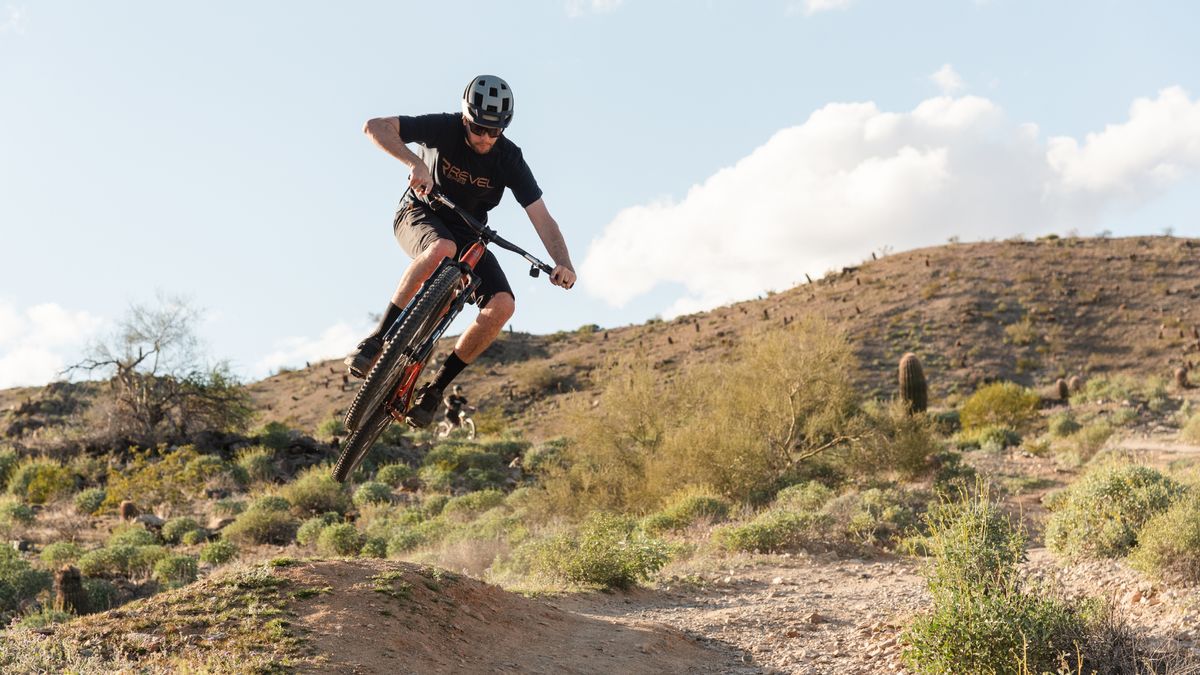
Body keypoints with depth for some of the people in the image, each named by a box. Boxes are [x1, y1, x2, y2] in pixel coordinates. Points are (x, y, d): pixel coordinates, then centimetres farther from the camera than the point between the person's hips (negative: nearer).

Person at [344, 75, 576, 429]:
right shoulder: (444, 128, -20)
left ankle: (436, 387, -10)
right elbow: (375, 126, -28)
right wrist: (415, 162, -43)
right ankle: (377, 339, -32)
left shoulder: (510, 159, -15)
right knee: (441, 248, -42)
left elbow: (542, 219, -18)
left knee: (502, 305, -22)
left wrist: (564, 264, -35)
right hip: (421, 214, -3)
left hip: (467, 233, 3)